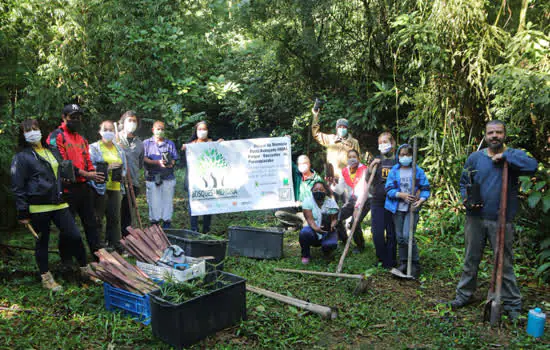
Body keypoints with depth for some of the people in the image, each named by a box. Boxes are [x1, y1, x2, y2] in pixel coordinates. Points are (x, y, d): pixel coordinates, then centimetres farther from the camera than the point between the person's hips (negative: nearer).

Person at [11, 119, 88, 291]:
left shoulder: (52, 151, 15)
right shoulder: (22, 157, -3)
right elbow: (17, 187, -6)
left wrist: (64, 196, 20)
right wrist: (23, 212, -9)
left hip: (59, 204, 5)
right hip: (38, 207, -5)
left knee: (74, 235, 0)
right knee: (42, 243, 7)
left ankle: (85, 269, 15)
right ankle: (46, 278, 21)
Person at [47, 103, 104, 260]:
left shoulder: (81, 139, 19)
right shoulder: (57, 136, -7)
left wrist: (94, 173, -2)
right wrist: (85, 174, -20)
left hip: (84, 187, 7)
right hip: (68, 188, -7)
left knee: (91, 222, 11)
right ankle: (65, 258, 17)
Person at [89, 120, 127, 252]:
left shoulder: (119, 149, 16)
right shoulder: (94, 148, 0)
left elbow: (124, 167, 21)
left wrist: (121, 173, -1)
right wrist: (107, 168, -16)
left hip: (115, 188, 5)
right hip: (100, 188, -4)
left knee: (115, 218, 7)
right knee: (98, 218, 0)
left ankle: (115, 245, 16)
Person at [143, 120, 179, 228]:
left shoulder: (170, 144, 16)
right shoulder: (147, 143, 9)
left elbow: (175, 158, 11)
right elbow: (144, 159, -3)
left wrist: (170, 163, -12)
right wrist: (158, 162, -16)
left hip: (168, 178, 2)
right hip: (152, 178, -1)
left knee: (168, 200, 2)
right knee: (154, 202, -1)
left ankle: (167, 227, 10)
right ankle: (154, 226, 10)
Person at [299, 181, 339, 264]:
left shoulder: (331, 202, -6)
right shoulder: (308, 201, -10)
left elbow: (334, 219, -6)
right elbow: (309, 219, -18)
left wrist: (332, 226, -31)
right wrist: (316, 228, -39)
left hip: (327, 232, 1)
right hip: (313, 230, 0)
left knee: (331, 244, -32)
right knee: (304, 232, -36)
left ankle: (326, 251, 12)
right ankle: (305, 255, -5)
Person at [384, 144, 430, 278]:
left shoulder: (418, 171, 2)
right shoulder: (394, 171, 5)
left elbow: (425, 188, 2)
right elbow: (389, 189, -1)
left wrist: (421, 200, -16)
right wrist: (401, 195, -17)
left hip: (412, 208, -3)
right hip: (398, 208, 3)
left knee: (408, 236, -14)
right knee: (400, 237, 8)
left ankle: (415, 265, 1)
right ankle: (403, 264, 21)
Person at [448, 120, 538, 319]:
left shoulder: (514, 155, 0)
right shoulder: (475, 158, 7)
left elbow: (532, 166, -21)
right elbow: (464, 183, 15)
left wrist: (505, 156, -17)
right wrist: (467, 200, -3)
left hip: (502, 221, -2)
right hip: (475, 219, 2)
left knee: (505, 263, 5)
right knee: (471, 260, 13)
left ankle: (512, 304, 19)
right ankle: (464, 295, 27)